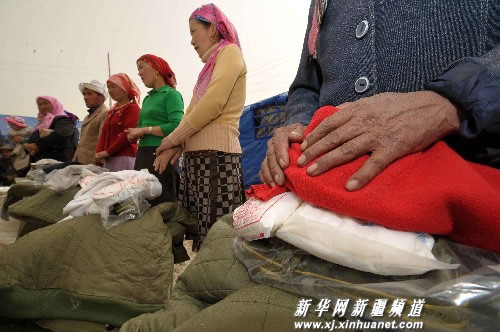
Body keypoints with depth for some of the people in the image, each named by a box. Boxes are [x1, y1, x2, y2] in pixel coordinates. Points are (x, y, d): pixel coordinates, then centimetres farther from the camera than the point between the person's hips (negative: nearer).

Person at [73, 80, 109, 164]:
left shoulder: (106, 114, -8)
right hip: (80, 163, 9)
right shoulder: (87, 117, 23)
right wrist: (74, 161, 16)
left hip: (93, 164, -9)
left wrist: (96, 163, -22)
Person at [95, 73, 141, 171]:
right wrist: (99, 153, 4)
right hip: (108, 159, 7)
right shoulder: (112, 110, 21)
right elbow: (104, 133, 19)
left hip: (124, 157, -7)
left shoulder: (133, 108, -4)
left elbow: (128, 134, -15)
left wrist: (108, 152, -14)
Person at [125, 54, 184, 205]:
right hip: (143, 155, 8)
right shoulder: (147, 98, 18)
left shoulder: (171, 94, -5)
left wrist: (144, 130, -12)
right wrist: (135, 134, -1)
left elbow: (176, 126, -19)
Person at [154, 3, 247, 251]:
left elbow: (213, 104, -14)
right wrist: (175, 146, 2)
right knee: (196, 228, 8)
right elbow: (192, 112, 19)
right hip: (196, 156, 9)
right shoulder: (211, 65, 25)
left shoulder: (229, 52, 1)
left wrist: (172, 139, -5)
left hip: (217, 155, -9)